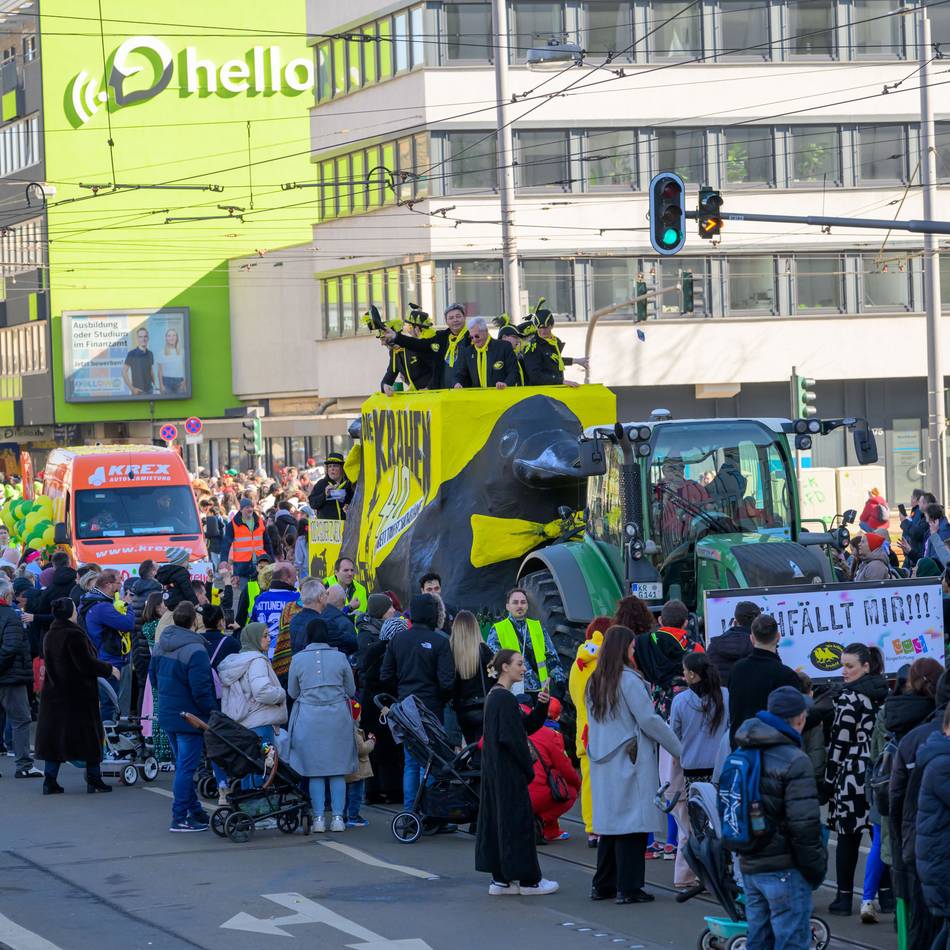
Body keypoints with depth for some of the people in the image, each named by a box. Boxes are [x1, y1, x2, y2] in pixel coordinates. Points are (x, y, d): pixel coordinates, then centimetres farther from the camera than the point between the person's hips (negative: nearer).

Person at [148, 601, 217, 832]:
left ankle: (195, 812, 27)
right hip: (190, 716, -8)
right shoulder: (195, 650, -21)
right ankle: (180, 818, 0)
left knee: (183, 766, 18)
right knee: (186, 768, -2)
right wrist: (213, 711, -9)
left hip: (167, 715, 8)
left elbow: (153, 677, 14)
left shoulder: (160, 645, 4)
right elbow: (200, 689, -22)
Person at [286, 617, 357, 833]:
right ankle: (338, 817, 4)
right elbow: (351, 691, 8)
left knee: (314, 769, 6)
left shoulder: (298, 659, -2)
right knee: (338, 770, 6)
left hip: (308, 718, 0)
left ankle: (319, 818, 4)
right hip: (338, 717, 0)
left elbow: (292, 692, 8)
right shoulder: (339, 657, 0)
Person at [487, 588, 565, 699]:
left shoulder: (538, 628, 15)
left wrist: (559, 679, 5)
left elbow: (551, 657, 16)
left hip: (540, 689, 4)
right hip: (512, 692, -4)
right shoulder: (497, 631, 4)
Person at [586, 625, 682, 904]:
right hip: (631, 762, -7)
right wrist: (679, 750, -5)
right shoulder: (629, 680, -12)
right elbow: (649, 720, -13)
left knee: (609, 823, 13)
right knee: (632, 823, -4)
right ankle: (628, 888, -4)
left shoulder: (594, 682, 10)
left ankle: (603, 885, 15)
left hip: (603, 764, 8)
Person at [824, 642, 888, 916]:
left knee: (847, 838, 0)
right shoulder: (886, 695, 9)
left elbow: (839, 742, -11)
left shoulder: (850, 698, -10)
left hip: (853, 774, -6)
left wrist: (829, 779, -4)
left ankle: (844, 898, 1)